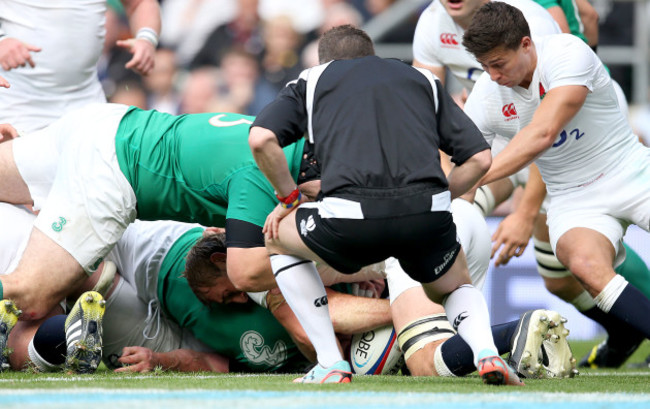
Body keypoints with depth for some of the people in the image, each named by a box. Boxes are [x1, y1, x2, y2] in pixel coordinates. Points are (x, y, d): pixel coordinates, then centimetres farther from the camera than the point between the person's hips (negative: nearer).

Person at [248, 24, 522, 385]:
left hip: (350, 215, -2)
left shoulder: (312, 81, 25)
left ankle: (331, 365, 19)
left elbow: (260, 138, 7)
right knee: (454, 288, 33)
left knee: (279, 238, 29)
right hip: (426, 214, 2)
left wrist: (289, 198, 20)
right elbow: (479, 158, 20)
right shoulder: (423, 80, 30)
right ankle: (487, 353, 1)